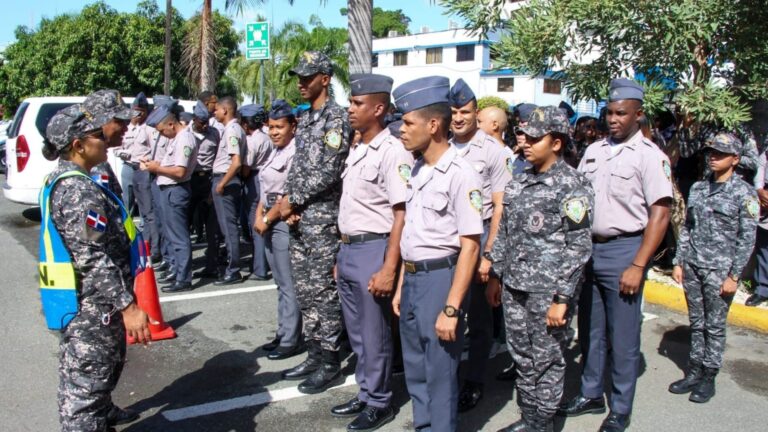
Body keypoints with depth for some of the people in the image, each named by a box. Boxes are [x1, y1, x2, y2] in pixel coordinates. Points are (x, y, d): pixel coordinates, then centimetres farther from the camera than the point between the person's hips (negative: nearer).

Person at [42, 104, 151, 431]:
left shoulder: (61, 180, 10)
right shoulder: (80, 190, -24)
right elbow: (93, 259, -27)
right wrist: (128, 307, -25)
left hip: (86, 303, 11)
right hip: (92, 307, -11)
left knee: (108, 366, 31)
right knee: (86, 382, 0)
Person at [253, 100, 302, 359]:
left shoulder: (295, 153, -13)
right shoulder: (276, 152, 14)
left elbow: (290, 195, -18)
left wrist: (267, 220, -12)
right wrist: (259, 215, 4)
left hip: (285, 223, -9)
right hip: (270, 224, 9)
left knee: (289, 285, -2)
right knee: (281, 284, 15)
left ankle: (291, 340, 6)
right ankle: (283, 334, 24)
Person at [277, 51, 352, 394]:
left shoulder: (337, 118, -11)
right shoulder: (304, 118, 16)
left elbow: (328, 173, -18)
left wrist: (291, 201, -12)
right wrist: (289, 203, 0)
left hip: (323, 220, -9)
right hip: (299, 220, 9)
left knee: (323, 292, -1)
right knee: (305, 292, 14)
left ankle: (330, 362, 11)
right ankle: (314, 355, 26)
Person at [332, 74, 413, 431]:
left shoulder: (392, 152, -15)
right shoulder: (356, 150, 11)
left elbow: (402, 215, -19)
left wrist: (389, 269, -21)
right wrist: (341, 253, 18)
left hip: (373, 250, -8)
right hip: (348, 249, 8)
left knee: (375, 336, 6)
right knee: (357, 333, 18)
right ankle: (365, 394, 35)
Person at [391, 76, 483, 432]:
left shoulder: (461, 174, -17)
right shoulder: (418, 171, 8)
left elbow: (469, 246, -19)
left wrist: (451, 308, -21)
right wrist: (401, 286, 15)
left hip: (440, 278, -8)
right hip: (412, 278, 8)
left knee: (440, 374, 6)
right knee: (415, 370, 20)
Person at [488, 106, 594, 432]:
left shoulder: (572, 185, -10)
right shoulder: (518, 183, 10)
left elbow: (579, 246, -13)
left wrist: (562, 298, -16)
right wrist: (495, 276, 14)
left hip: (548, 291, -6)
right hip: (514, 287, 6)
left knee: (547, 361, 6)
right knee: (522, 359, 16)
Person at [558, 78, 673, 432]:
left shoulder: (649, 156, -7)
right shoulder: (594, 151, 10)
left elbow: (660, 214, -12)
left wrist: (637, 266, -17)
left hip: (624, 250, -6)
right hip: (587, 247, 6)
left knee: (622, 336, 4)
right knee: (590, 329, 15)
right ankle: (591, 395, 32)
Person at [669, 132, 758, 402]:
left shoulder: (744, 193, -6)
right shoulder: (698, 188, 9)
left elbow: (747, 238, -7)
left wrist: (734, 276, -11)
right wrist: (679, 262, 8)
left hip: (719, 270, -5)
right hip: (692, 267, 5)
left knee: (715, 326, 4)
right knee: (696, 323, 13)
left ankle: (709, 378, 16)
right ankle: (694, 373, 23)